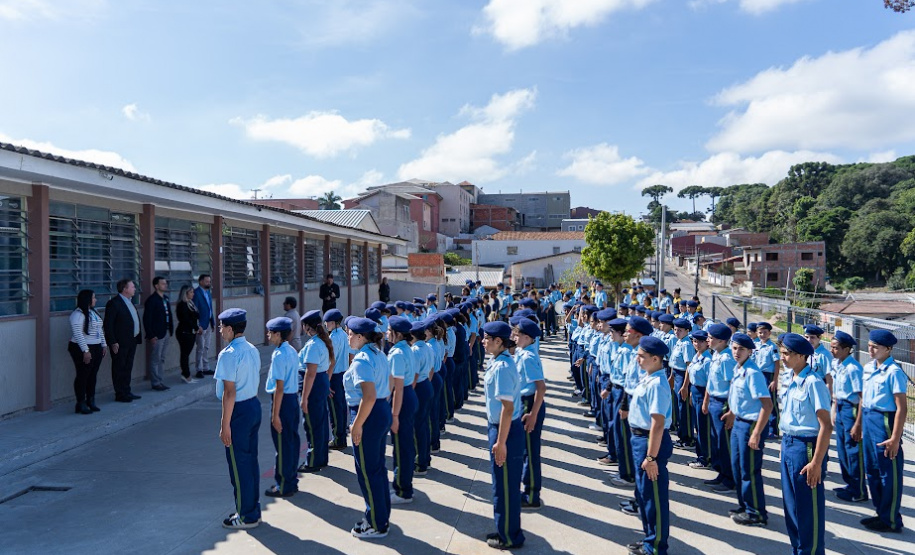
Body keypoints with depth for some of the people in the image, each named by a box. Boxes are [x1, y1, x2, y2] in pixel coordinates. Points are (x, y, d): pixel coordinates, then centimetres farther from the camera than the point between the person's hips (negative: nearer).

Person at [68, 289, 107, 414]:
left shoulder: (93, 312, 13)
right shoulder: (78, 314, -15)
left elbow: (100, 330, 19)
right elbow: (77, 334, -20)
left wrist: (104, 345, 14)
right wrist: (85, 351, -22)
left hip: (96, 348, 8)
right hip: (83, 350, -8)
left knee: (93, 375, 11)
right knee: (82, 376, -2)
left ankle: (90, 401, 20)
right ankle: (81, 404, 5)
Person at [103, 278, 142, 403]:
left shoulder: (129, 301, 14)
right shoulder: (114, 303, -14)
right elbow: (108, 324, -16)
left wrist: (136, 338, 13)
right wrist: (113, 342, -19)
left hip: (131, 341, 9)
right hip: (120, 343, -9)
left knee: (128, 368, 15)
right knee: (119, 369, 1)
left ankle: (126, 392, 25)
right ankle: (120, 394, 8)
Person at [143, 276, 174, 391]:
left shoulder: (165, 298, 13)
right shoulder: (151, 300, -13)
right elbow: (147, 319, -15)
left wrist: (170, 330, 8)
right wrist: (151, 336, -18)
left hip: (165, 333, 8)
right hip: (156, 334, -8)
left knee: (162, 359, 14)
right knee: (155, 359, 0)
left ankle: (159, 381, 22)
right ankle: (155, 383, 7)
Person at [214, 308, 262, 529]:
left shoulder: (229, 354, -18)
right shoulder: (253, 350, 8)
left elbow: (230, 392, -21)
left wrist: (225, 424, -17)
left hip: (238, 411, -9)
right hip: (254, 405, 9)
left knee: (239, 464, 3)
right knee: (251, 460, 17)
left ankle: (246, 516, 13)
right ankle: (253, 509, 27)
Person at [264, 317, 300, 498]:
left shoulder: (279, 355, -19)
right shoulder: (292, 351, 8)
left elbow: (279, 388, -20)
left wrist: (275, 415, -18)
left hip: (283, 400, -9)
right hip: (294, 398, 9)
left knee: (282, 444, 1)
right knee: (292, 440, 16)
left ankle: (283, 487, 12)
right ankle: (291, 481, 28)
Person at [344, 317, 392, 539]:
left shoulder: (361, 361, -21)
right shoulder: (379, 355, 9)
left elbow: (369, 397, -29)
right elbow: (388, 386, 17)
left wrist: (357, 425, -23)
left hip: (369, 416, -10)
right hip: (383, 412, 10)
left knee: (367, 472, 4)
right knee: (378, 467, 20)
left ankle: (376, 525, 16)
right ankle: (381, 515, 33)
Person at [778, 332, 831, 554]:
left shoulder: (813, 383, -18)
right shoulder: (789, 379, 7)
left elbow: (826, 426, -20)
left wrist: (816, 462, -21)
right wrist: (785, 443, 15)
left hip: (806, 446, -9)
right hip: (788, 444, 9)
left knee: (808, 505, 4)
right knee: (790, 502, 18)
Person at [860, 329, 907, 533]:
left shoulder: (894, 372, -16)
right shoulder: (869, 368, 7)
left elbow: (901, 407, -19)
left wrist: (895, 438, -21)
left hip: (884, 421, -8)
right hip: (868, 419, 8)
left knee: (889, 473, 3)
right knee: (872, 470, 17)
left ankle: (891, 520, 16)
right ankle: (881, 513, 31)